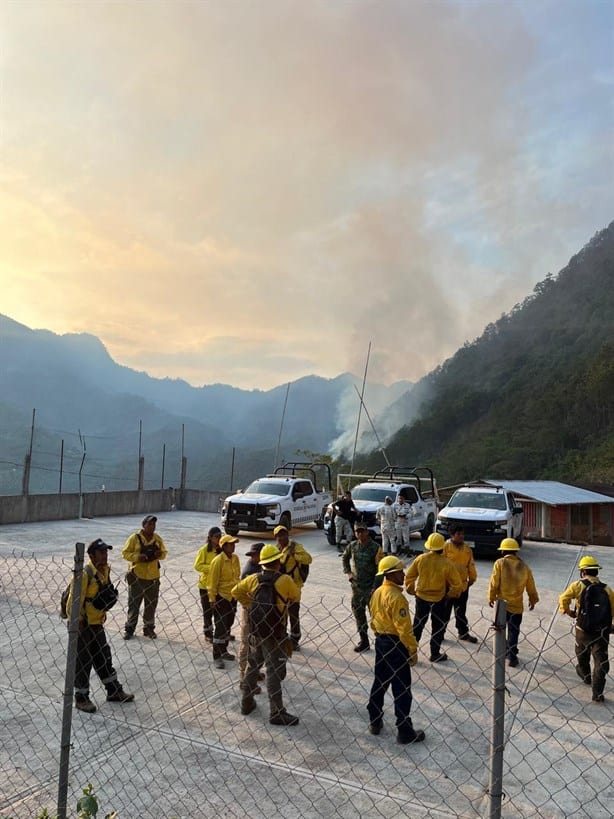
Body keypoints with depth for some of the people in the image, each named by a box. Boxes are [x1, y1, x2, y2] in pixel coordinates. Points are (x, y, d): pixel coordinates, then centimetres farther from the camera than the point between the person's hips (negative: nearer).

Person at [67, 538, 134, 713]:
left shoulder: (105, 570, 2)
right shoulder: (84, 574, -24)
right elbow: (74, 601, -23)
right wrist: (78, 624, -19)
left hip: (97, 623, 8)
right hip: (81, 625, -8)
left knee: (104, 657, 17)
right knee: (82, 662, 5)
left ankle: (114, 691, 28)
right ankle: (81, 698, 21)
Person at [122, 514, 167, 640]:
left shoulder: (158, 539, 6)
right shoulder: (135, 538, -5)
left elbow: (164, 553, 14)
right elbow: (125, 553, -5)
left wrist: (160, 554, -9)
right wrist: (138, 556, -21)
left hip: (153, 577, 3)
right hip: (137, 576, -3)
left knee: (151, 605, 10)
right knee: (133, 604, 4)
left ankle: (149, 628, 24)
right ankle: (129, 629, 17)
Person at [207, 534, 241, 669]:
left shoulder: (235, 558, 2)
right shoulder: (218, 561, -18)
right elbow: (212, 582, -15)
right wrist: (212, 600, -14)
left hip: (233, 596, 7)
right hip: (221, 597, -7)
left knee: (228, 625, 17)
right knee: (220, 627, -2)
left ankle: (223, 651, 33)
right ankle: (217, 657, 7)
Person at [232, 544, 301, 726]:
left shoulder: (253, 579, -3)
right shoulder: (285, 580, -15)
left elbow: (236, 591, 8)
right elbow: (296, 597, 2)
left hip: (255, 631, 5)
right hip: (275, 634, -5)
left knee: (252, 666, 20)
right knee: (274, 672, 2)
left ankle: (246, 703, 32)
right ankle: (276, 713, 9)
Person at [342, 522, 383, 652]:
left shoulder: (375, 547, -13)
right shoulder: (352, 546, 1)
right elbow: (345, 558, 21)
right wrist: (348, 572, 9)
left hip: (371, 587, -5)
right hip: (356, 586, 5)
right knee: (358, 612, 13)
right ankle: (363, 641, 27)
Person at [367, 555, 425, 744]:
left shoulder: (377, 593, 5)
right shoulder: (396, 597, -23)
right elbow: (404, 628, -23)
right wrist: (413, 650, -14)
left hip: (380, 641, 9)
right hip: (396, 645, -9)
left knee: (379, 682, 19)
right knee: (402, 689, 3)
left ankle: (374, 722, 30)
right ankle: (405, 732, 11)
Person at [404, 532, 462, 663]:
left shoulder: (420, 559, -10)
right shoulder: (446, 563, -16)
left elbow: (409, 576, -3)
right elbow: (457, 584, -11)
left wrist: (411, 590, 12)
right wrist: (450, 595, 6)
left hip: (421, 598, 2)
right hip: (439, 600, -2)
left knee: (418, 625, 16)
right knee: (438, 627, 15)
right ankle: (435, 654, 22)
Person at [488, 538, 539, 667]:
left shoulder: (499, 563, -10)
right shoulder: (523, 566, -1)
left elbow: (494, 583, -10)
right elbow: (530, 586, 6)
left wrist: (491, 597, 1)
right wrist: (533, 600, 21)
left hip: (501, 602, -1)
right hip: (517, 604, 1)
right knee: (514, 631, 8)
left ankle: (504, 651, 28)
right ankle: (512, 656, 7)